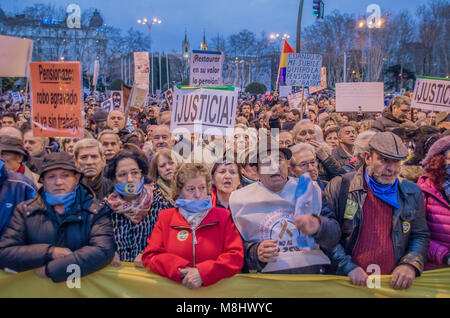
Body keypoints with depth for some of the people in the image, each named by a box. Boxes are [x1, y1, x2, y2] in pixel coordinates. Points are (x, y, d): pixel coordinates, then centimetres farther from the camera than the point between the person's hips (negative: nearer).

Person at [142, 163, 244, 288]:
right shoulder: (165, 218, 10)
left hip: (214, 288, -1)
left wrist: (203, 272, -15)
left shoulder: (223, 216, 7)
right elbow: (150, 256, 3)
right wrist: (181, 270, -12)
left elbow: (236, 256, -2)